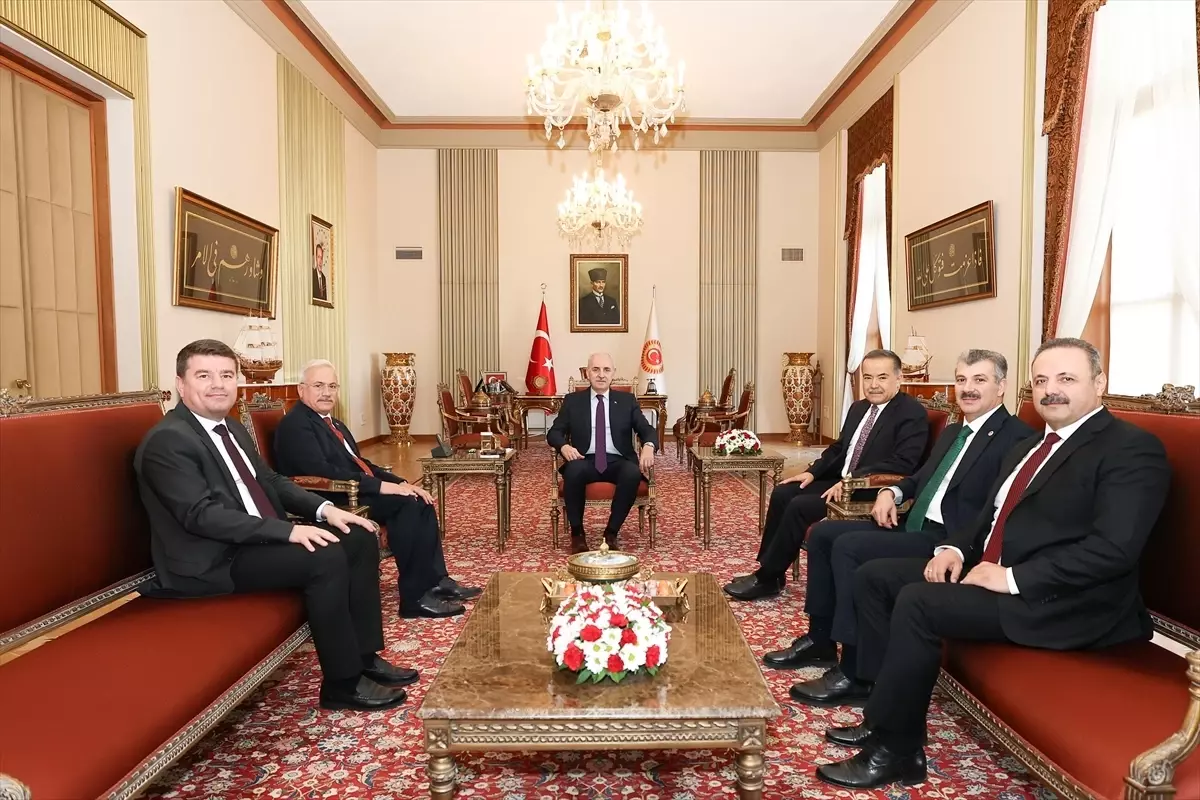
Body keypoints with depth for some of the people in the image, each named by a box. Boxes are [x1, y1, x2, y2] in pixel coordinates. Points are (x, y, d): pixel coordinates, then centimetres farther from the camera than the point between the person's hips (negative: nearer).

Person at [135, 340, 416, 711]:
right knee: (326, 557, -27)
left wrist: (324, 509, -3)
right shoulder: (167, 441, -15)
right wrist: (288, 530, -29)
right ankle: (343, 683, -12)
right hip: (213, 563, -9)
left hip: (259, 539, 9)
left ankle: (364, 657, 3)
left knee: (359, 538, -2)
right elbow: (203, 515, -24)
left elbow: (271, 481, 15)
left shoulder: (231, 428, 14)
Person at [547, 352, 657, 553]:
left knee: (633, 473, -33)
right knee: (573, 470, -35)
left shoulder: (627, 400, 13)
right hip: (586, 461, 0)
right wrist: (564, 446, -18)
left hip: (617, 462, 1)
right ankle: (577, 532, -14)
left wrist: (648, 446, -20)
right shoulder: (572, 400, 12)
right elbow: (554, 433, 7)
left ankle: (611, 532, -15)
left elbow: (647, 430, 5)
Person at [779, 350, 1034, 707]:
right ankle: (820, 640, 11)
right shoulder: (952, 432, 19)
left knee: (849, 546, -24)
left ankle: (854, 674, -14)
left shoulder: (1017, 436, -9)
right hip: (912, 526, 9)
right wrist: (892, 491, 8)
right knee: (823, 532, 1)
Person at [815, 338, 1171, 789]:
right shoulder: (1028, 448, 19)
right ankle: (886, 713, 2)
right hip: (991, 572, 9)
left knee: (918, 603, -26)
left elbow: (1114, 548, -21)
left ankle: (894, 750, -10)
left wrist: (1014, 578, -22)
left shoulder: (1133, 448, -9)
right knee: (875, 577, -1)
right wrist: (956, 549, 1)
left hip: (1064, 602, -9)